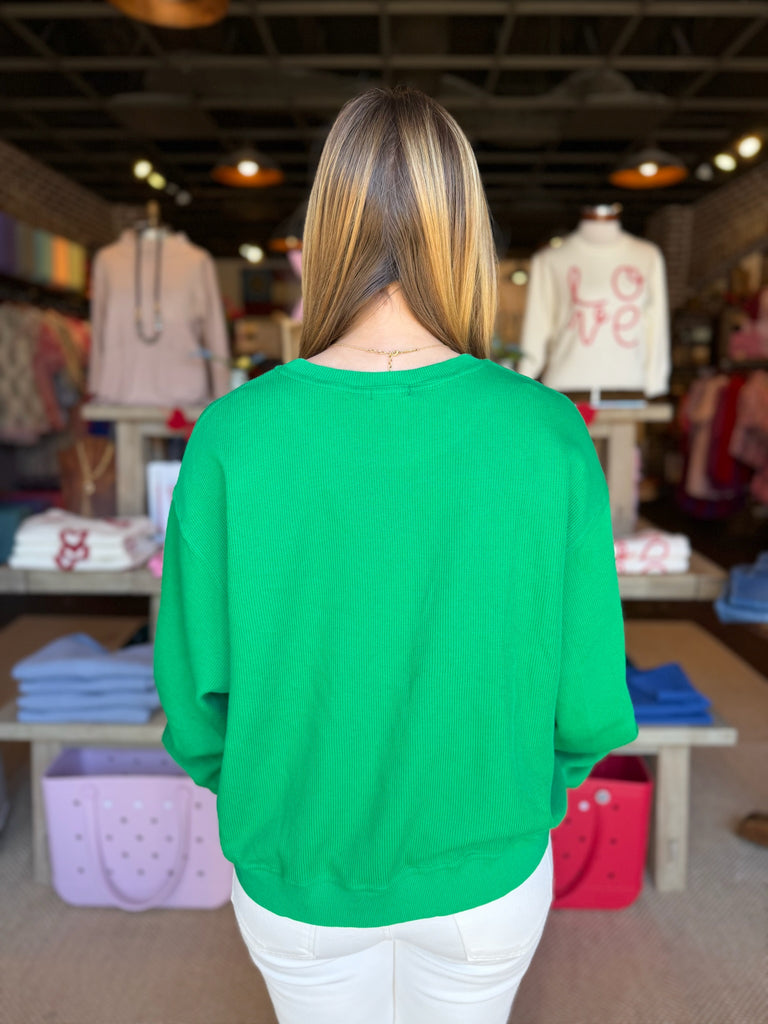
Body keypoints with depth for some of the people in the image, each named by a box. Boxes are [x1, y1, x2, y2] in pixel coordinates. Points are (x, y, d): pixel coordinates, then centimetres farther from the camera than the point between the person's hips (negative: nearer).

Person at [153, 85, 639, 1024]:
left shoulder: (232, 436, -23)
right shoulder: (549, 434, -22)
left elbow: (195, 695, -13)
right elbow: (590, 706, -14)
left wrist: (257, 798, 8)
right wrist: (523, 795, 7)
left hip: (295, 874, 0)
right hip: (487, 873, 1)